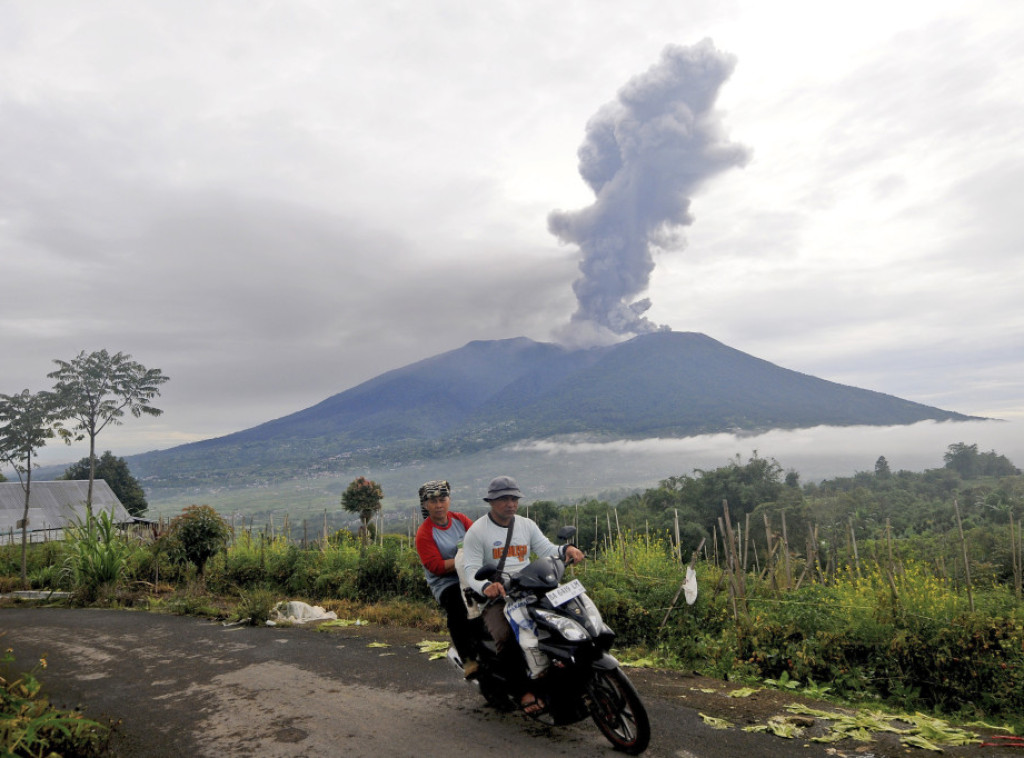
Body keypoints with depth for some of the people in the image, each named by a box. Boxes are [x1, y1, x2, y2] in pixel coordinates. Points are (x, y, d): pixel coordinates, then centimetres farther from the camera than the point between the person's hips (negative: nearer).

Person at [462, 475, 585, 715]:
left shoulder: (527, 525, 13)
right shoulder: (477, 531, -3)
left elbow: (546, 549, 5)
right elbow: (472, 570, -11)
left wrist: (566, 549, -17)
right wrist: (486, 586, -33)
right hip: (496, 597, -4)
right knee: (505, 636, -30)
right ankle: (523, 691, -18)